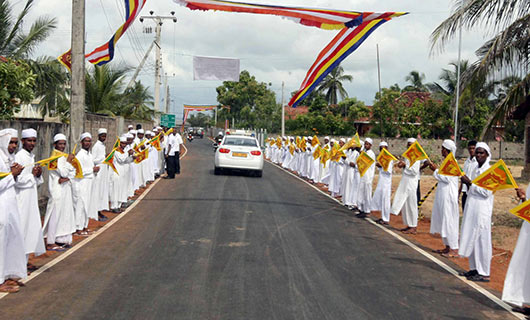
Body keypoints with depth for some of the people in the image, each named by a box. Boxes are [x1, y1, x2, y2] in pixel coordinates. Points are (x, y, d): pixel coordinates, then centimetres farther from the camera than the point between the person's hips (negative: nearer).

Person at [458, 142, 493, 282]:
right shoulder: (475, 169, 13)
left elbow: (487, 192, -17)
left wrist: (471, 183, -17)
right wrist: (467, 183, 1)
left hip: (482, 211, -8)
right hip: (471, 209, 8)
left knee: (481, 240, -6)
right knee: (471, 239, 11)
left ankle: (484, 273, -1)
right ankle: (474, 268, 21)